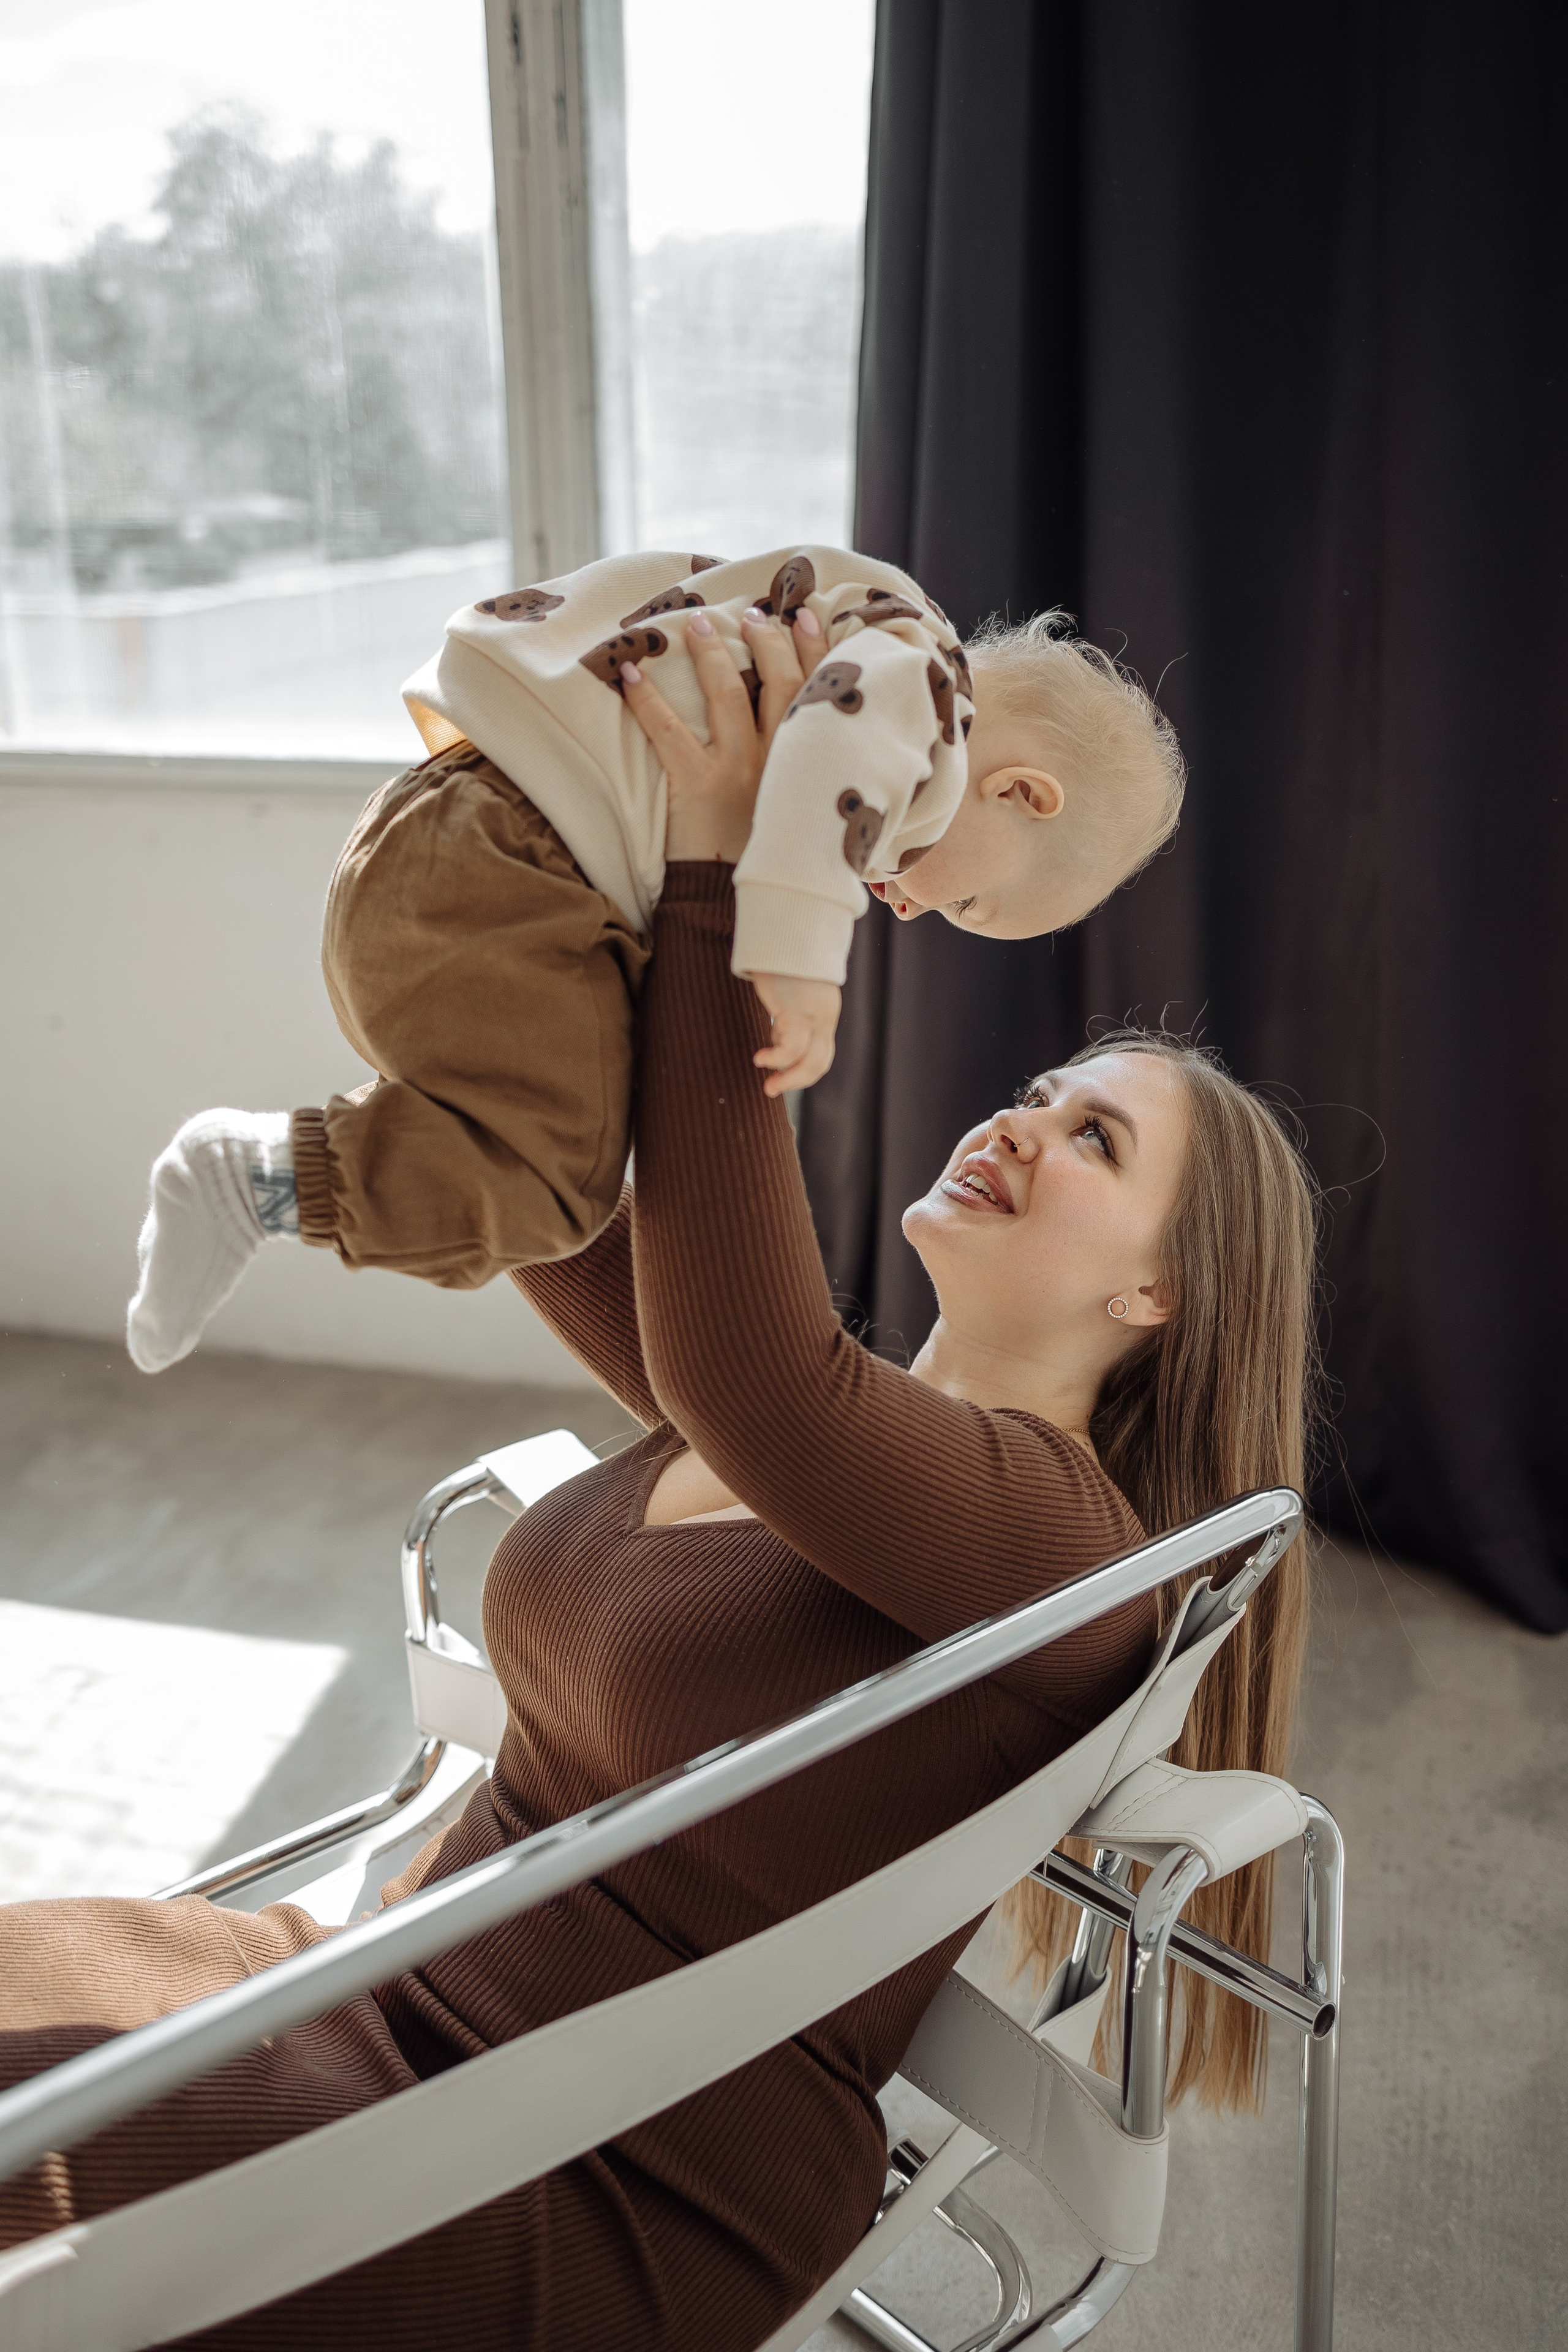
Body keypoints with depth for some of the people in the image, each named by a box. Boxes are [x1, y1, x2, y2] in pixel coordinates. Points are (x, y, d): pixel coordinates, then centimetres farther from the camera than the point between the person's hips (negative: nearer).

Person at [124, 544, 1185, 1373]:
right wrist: (801, 964, -32)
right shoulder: (928, 686, -6)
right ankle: (269, 1172, -9)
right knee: (557, 1186, -11)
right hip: (491, 877, -10)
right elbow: (842, 732, -28)